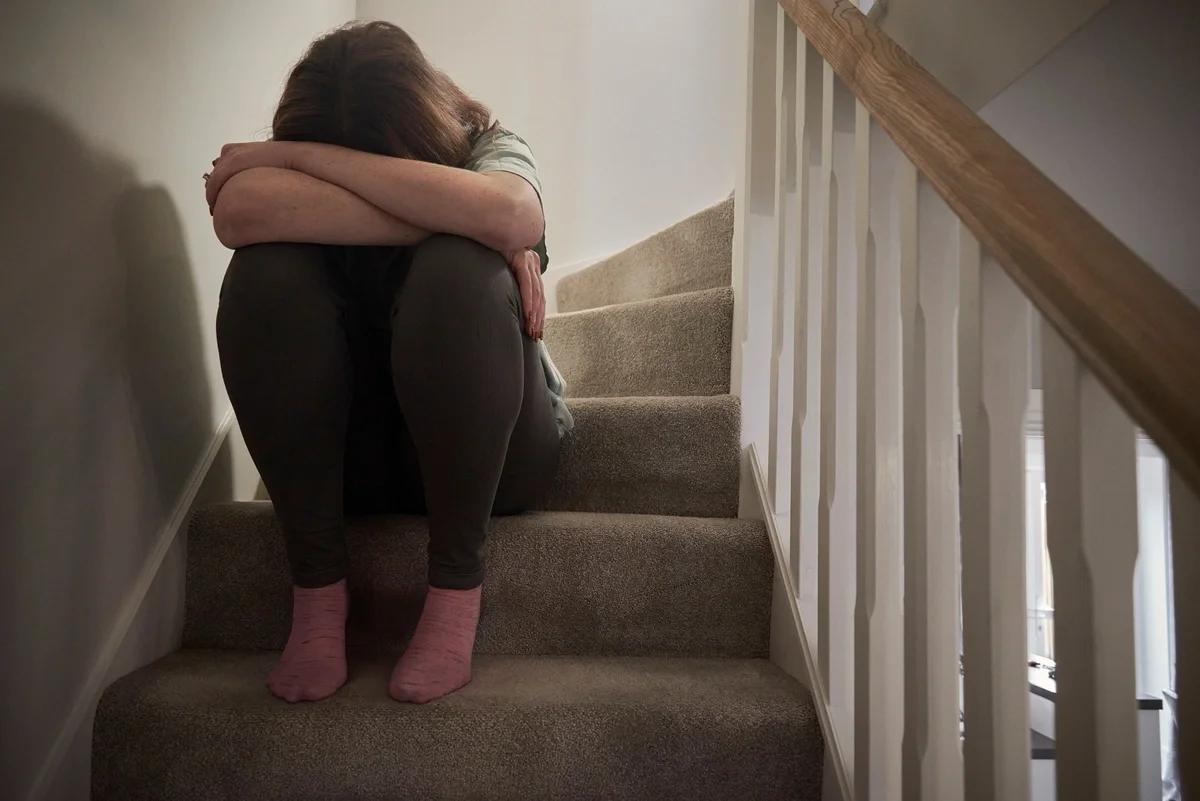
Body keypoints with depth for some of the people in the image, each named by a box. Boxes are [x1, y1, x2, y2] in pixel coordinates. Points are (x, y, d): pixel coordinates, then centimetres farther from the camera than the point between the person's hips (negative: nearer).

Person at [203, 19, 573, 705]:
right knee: (268, 272, -24)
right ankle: (317, 585, -18)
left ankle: (457, 584, -20)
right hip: (348, 454, 2)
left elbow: (514, 216, -32)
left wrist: (300, 156, -25)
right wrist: (465, 224, -30)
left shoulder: (489, 146, -5)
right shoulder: (289, 173, -1)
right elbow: (240, 210, -27)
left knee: (457, 269, -31)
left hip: (489, 451, -1)